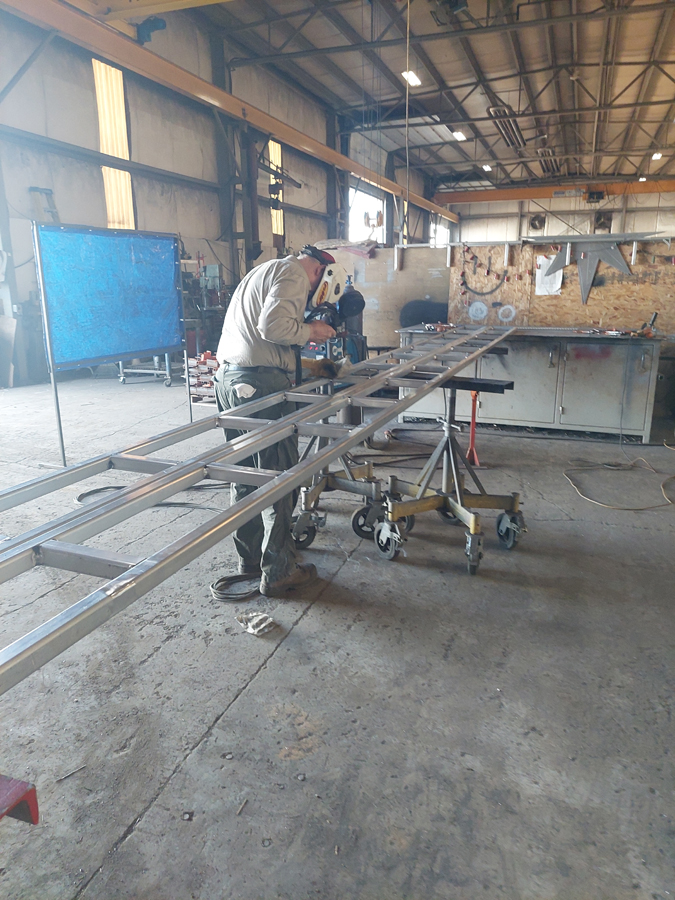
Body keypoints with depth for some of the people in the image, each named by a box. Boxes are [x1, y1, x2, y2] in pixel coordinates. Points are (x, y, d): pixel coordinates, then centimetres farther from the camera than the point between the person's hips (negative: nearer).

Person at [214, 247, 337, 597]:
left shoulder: (262, 272, 28)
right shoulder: (294, 273, -3)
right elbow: (273, 326, -18)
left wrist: (301, 338, 22)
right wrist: (310, 331, -2)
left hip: (228, 376, 10)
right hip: (259, 381, -10)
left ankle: (250, 557, 26)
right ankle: (278, 571, 5)